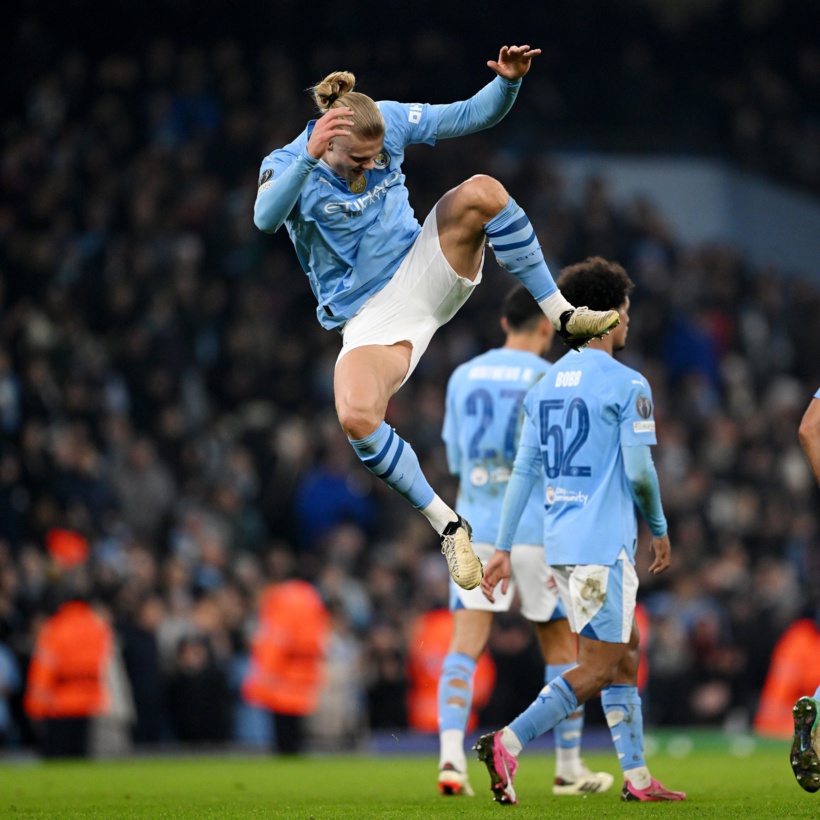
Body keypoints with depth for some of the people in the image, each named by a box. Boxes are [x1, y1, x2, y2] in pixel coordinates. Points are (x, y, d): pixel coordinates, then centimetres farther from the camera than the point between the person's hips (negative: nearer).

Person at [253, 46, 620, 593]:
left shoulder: (390, 122, -6)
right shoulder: (289, 165, -15)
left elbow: (474, 115, -2)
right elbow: (266, 219, -37)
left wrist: (509, 81, -23)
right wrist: (309, 156, -51)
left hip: (424, 275, 3)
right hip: (370, 317, -3)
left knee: (481, 192, -26)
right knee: (356, 418, -32)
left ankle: (563, 317, -16)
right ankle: (448, 526, -15)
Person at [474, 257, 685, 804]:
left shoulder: (546, 385, 11)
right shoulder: (627, 385, -9)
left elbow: (523, 471, 10)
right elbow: (639, 471, -14)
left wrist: (503, 548, 10)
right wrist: (659, 529, 3)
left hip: (561, 542, 8)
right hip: (605, 542, -8)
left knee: (626, 652, 16)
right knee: (597, 669, -6)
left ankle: (637, 776, 17)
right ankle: (508, 744, -21)